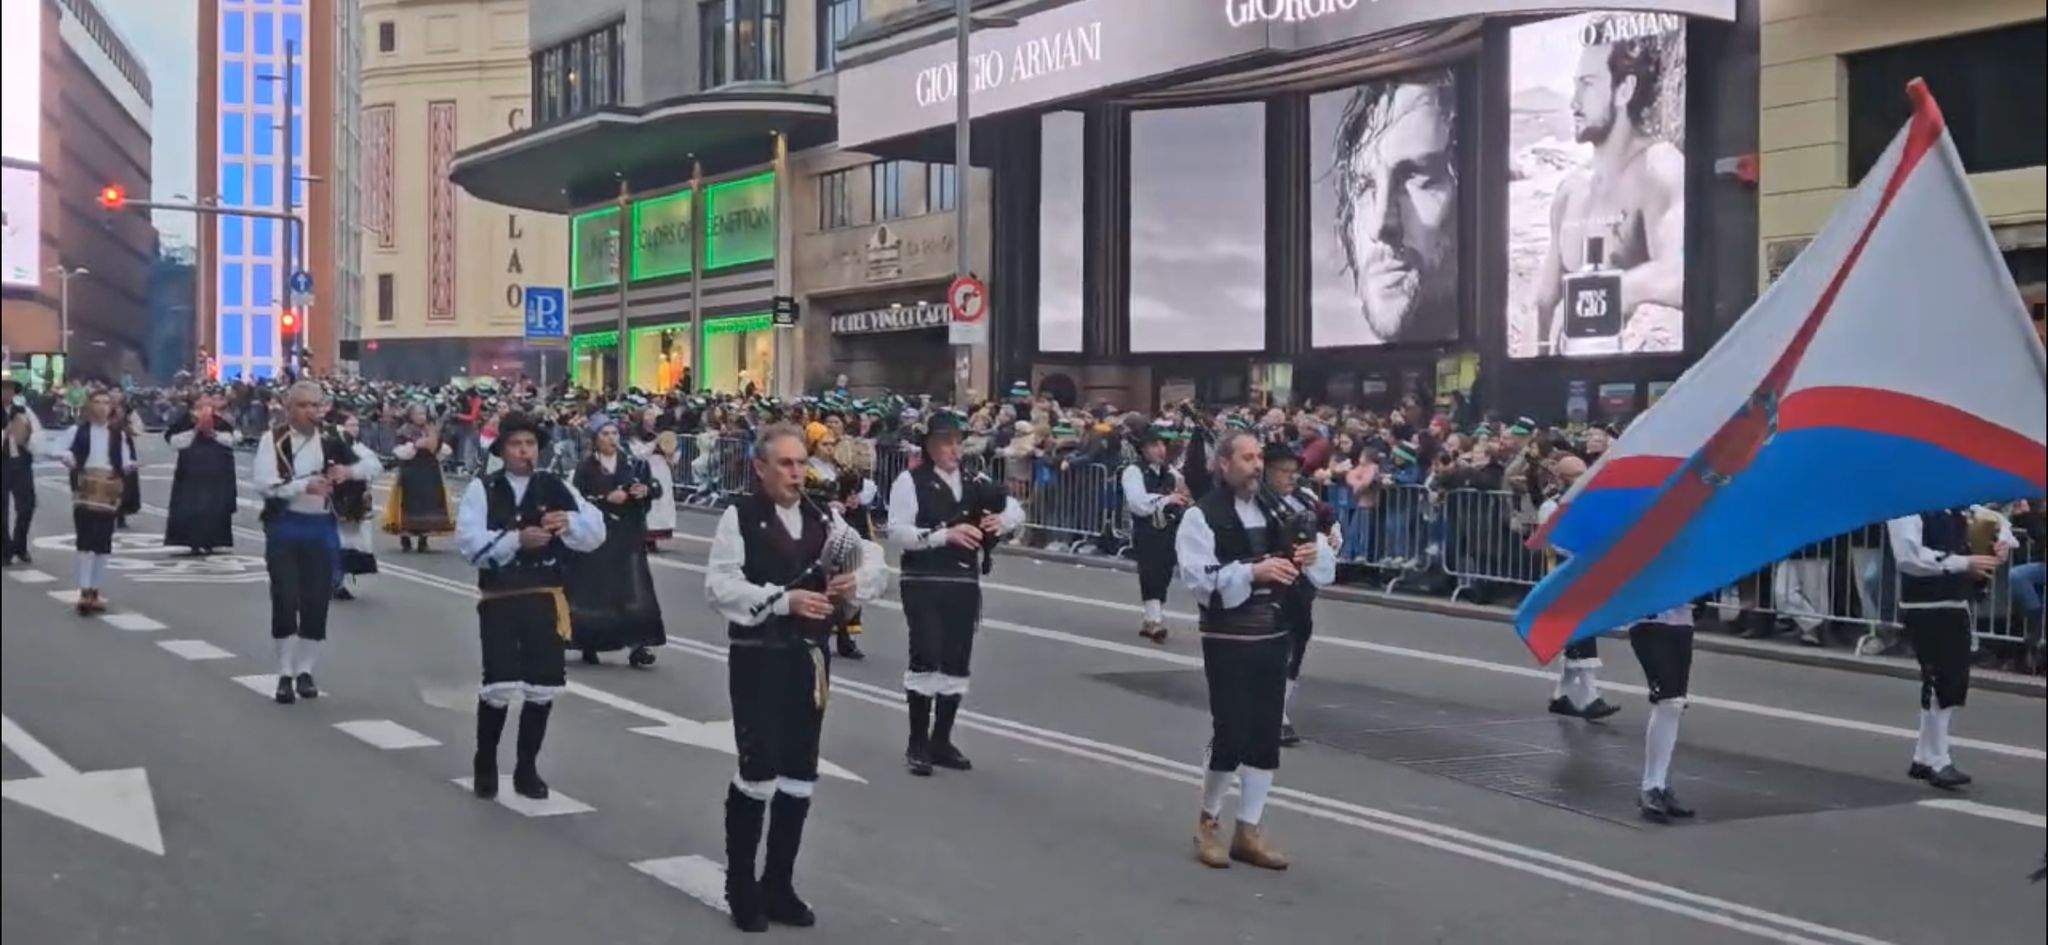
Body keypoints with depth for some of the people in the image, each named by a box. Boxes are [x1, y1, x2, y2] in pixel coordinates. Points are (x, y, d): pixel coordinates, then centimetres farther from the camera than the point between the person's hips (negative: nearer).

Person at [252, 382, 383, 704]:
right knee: (285, 601, -4)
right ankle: (285, 673, 9)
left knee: (316, 602, 5)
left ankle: (305, 671, 19)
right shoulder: (273, 439, -3)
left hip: (321, 528, 3)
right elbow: (264, 482, -16)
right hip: (285, 527, -3)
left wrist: (349, 470, -16)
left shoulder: (330, 440, 6)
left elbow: (374, 463, 4)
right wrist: (305, 486, -28)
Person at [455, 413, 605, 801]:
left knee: (542, 687, 5)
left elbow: (596, 533, 1)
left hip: (546, 600, 3)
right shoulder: (482, 489, 1)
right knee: (499, 686, -7)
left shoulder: (556, 488, 8)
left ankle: (527, 768, 22)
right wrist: (517, 539, -22)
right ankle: (485, 765, 17)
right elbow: (470, 543, -11)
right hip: (500, 600, -3)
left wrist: (569, 522, -19)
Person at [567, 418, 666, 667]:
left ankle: (638, 645, -9)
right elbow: (578, 499, -9)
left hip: (628, 535, 2)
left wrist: (646, 490, -12)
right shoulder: (586, 467, 1)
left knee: (634, 587, -7)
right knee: (595, 589, 3)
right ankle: (589, 644, 17)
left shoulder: (631, 463, 7)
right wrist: (607, 499, -18)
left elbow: (657, 489, 8)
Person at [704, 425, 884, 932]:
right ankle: (741, 885, 11)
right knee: (759, 769, -9)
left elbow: (871, 560, 11)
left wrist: (856, 581, -11)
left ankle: (779, 884, 25)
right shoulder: (739, 517, -8)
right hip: (758, 658, -5)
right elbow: (719, 586, -16)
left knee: (800, 774, 11)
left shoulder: (822, 518, 6)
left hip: (810, 658, 5)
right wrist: (783, 600, -22)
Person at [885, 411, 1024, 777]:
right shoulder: (910, 482, -4)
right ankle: (918, 744, 3)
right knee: (926, 659, -9)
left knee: (956, 663, 9)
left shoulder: (974, 483, 10)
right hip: (924, 583, -5)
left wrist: (1002, 521, -7)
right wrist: (945, 534, -20)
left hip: (964, 583, 5)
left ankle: (941, 741, 22)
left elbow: (1016, 509, 16)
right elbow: (897, 532, -12)